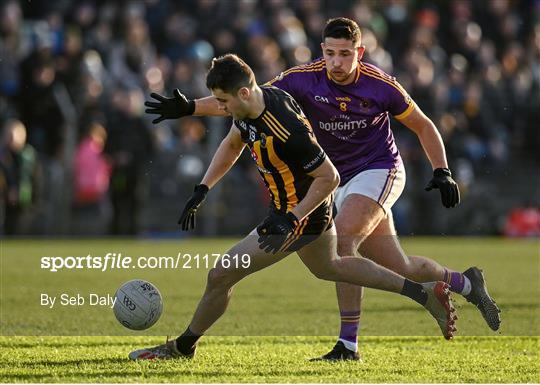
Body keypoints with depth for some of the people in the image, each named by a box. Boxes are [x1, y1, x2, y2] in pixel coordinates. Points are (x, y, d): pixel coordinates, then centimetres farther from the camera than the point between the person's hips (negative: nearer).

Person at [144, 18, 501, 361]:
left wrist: (442, 172, -8)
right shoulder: (305, 79, -11)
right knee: (398, 268, 6)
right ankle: (465, 282, 34)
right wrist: (191, 107, -21)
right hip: (344, 181, 4)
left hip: (381, 170, -4)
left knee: (341, 241, -26)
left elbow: (423, 125, 0)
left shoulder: (381, 85, -14)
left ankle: (349, 343, -21)